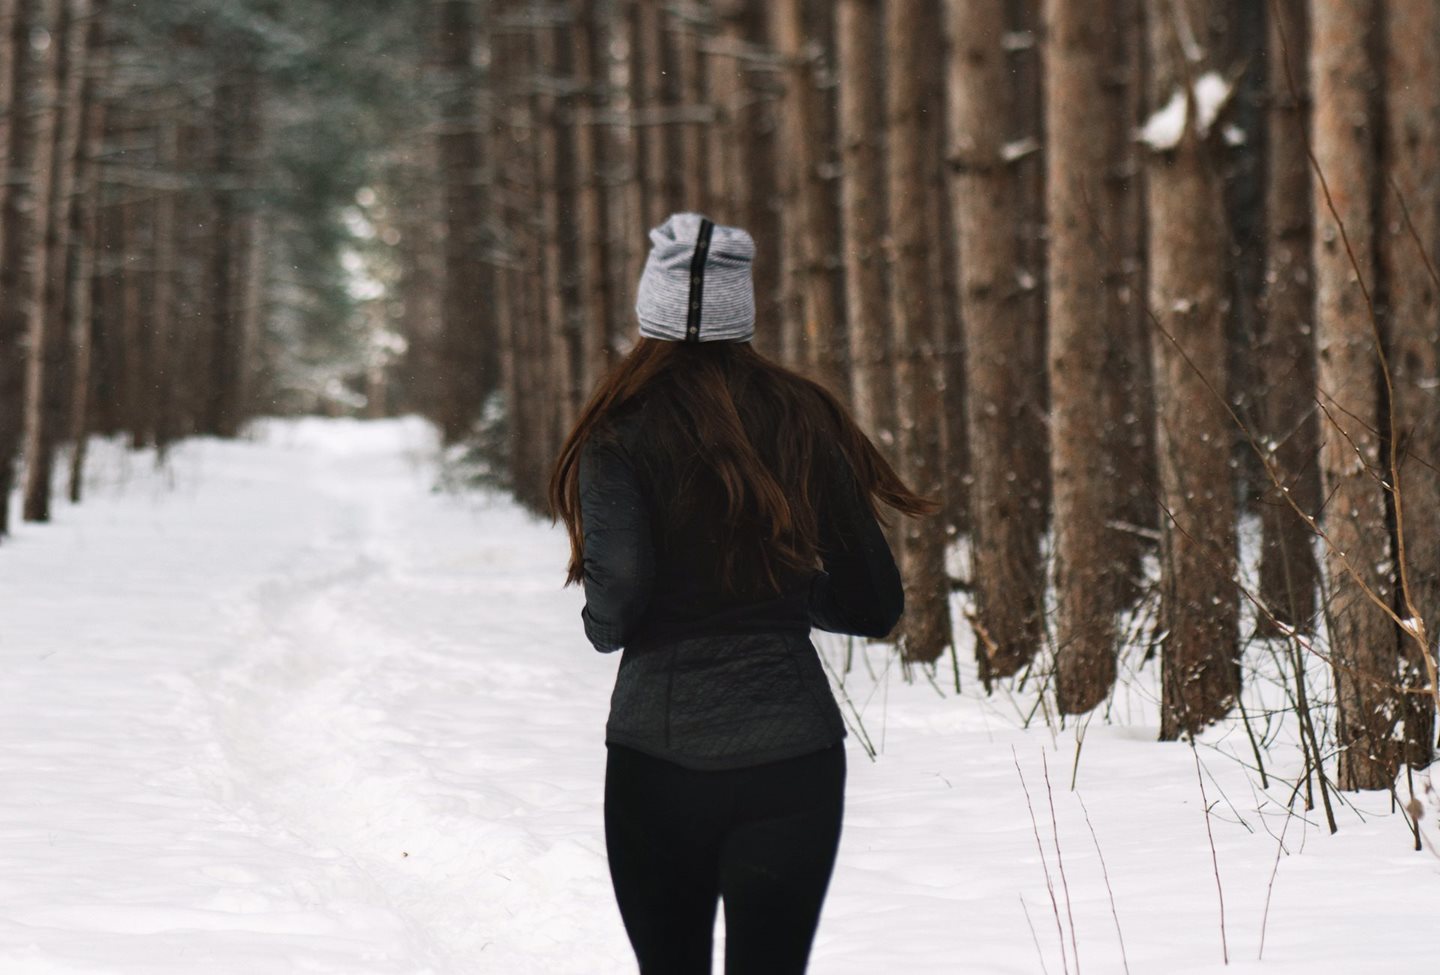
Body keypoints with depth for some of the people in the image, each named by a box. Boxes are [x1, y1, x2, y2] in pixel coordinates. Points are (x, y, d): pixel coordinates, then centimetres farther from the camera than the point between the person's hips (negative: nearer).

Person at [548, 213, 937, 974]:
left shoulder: (623, 433, -5)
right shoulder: (804, 423, 2)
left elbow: (618, 590, -15)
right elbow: (875, 605, 4)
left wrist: (602, 626, 7)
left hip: (659, 748, -1)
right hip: (791, 748, 2)